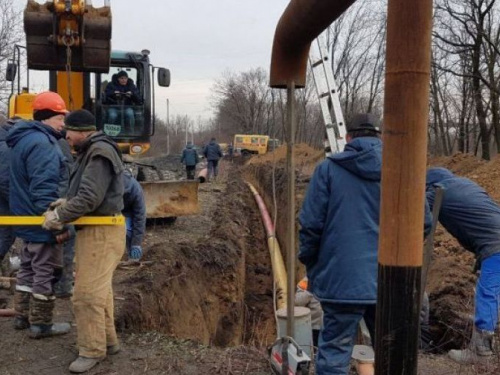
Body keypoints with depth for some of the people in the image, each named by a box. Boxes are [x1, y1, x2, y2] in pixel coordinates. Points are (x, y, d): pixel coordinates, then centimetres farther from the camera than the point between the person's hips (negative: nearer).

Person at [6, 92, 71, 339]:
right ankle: (41, 324, 12)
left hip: (28, 218, 11)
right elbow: (45, 189, -27)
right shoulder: (41, 143, -21)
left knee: (28, 268, 20)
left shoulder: (24, 138, 13)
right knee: (46, 272, 1)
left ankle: (22, 316, 31)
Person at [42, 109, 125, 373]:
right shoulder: (90, 152, 15)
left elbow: (90, 198, -24)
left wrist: (59, 217, -13)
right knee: (98, 289, 18)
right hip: (93, 229, 11)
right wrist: (65, 203, 2)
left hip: (102, 232, -11)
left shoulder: (100, 153, -18)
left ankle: (92, 350, 9)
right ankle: (108, 341, 29)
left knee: (87, 294, -5)